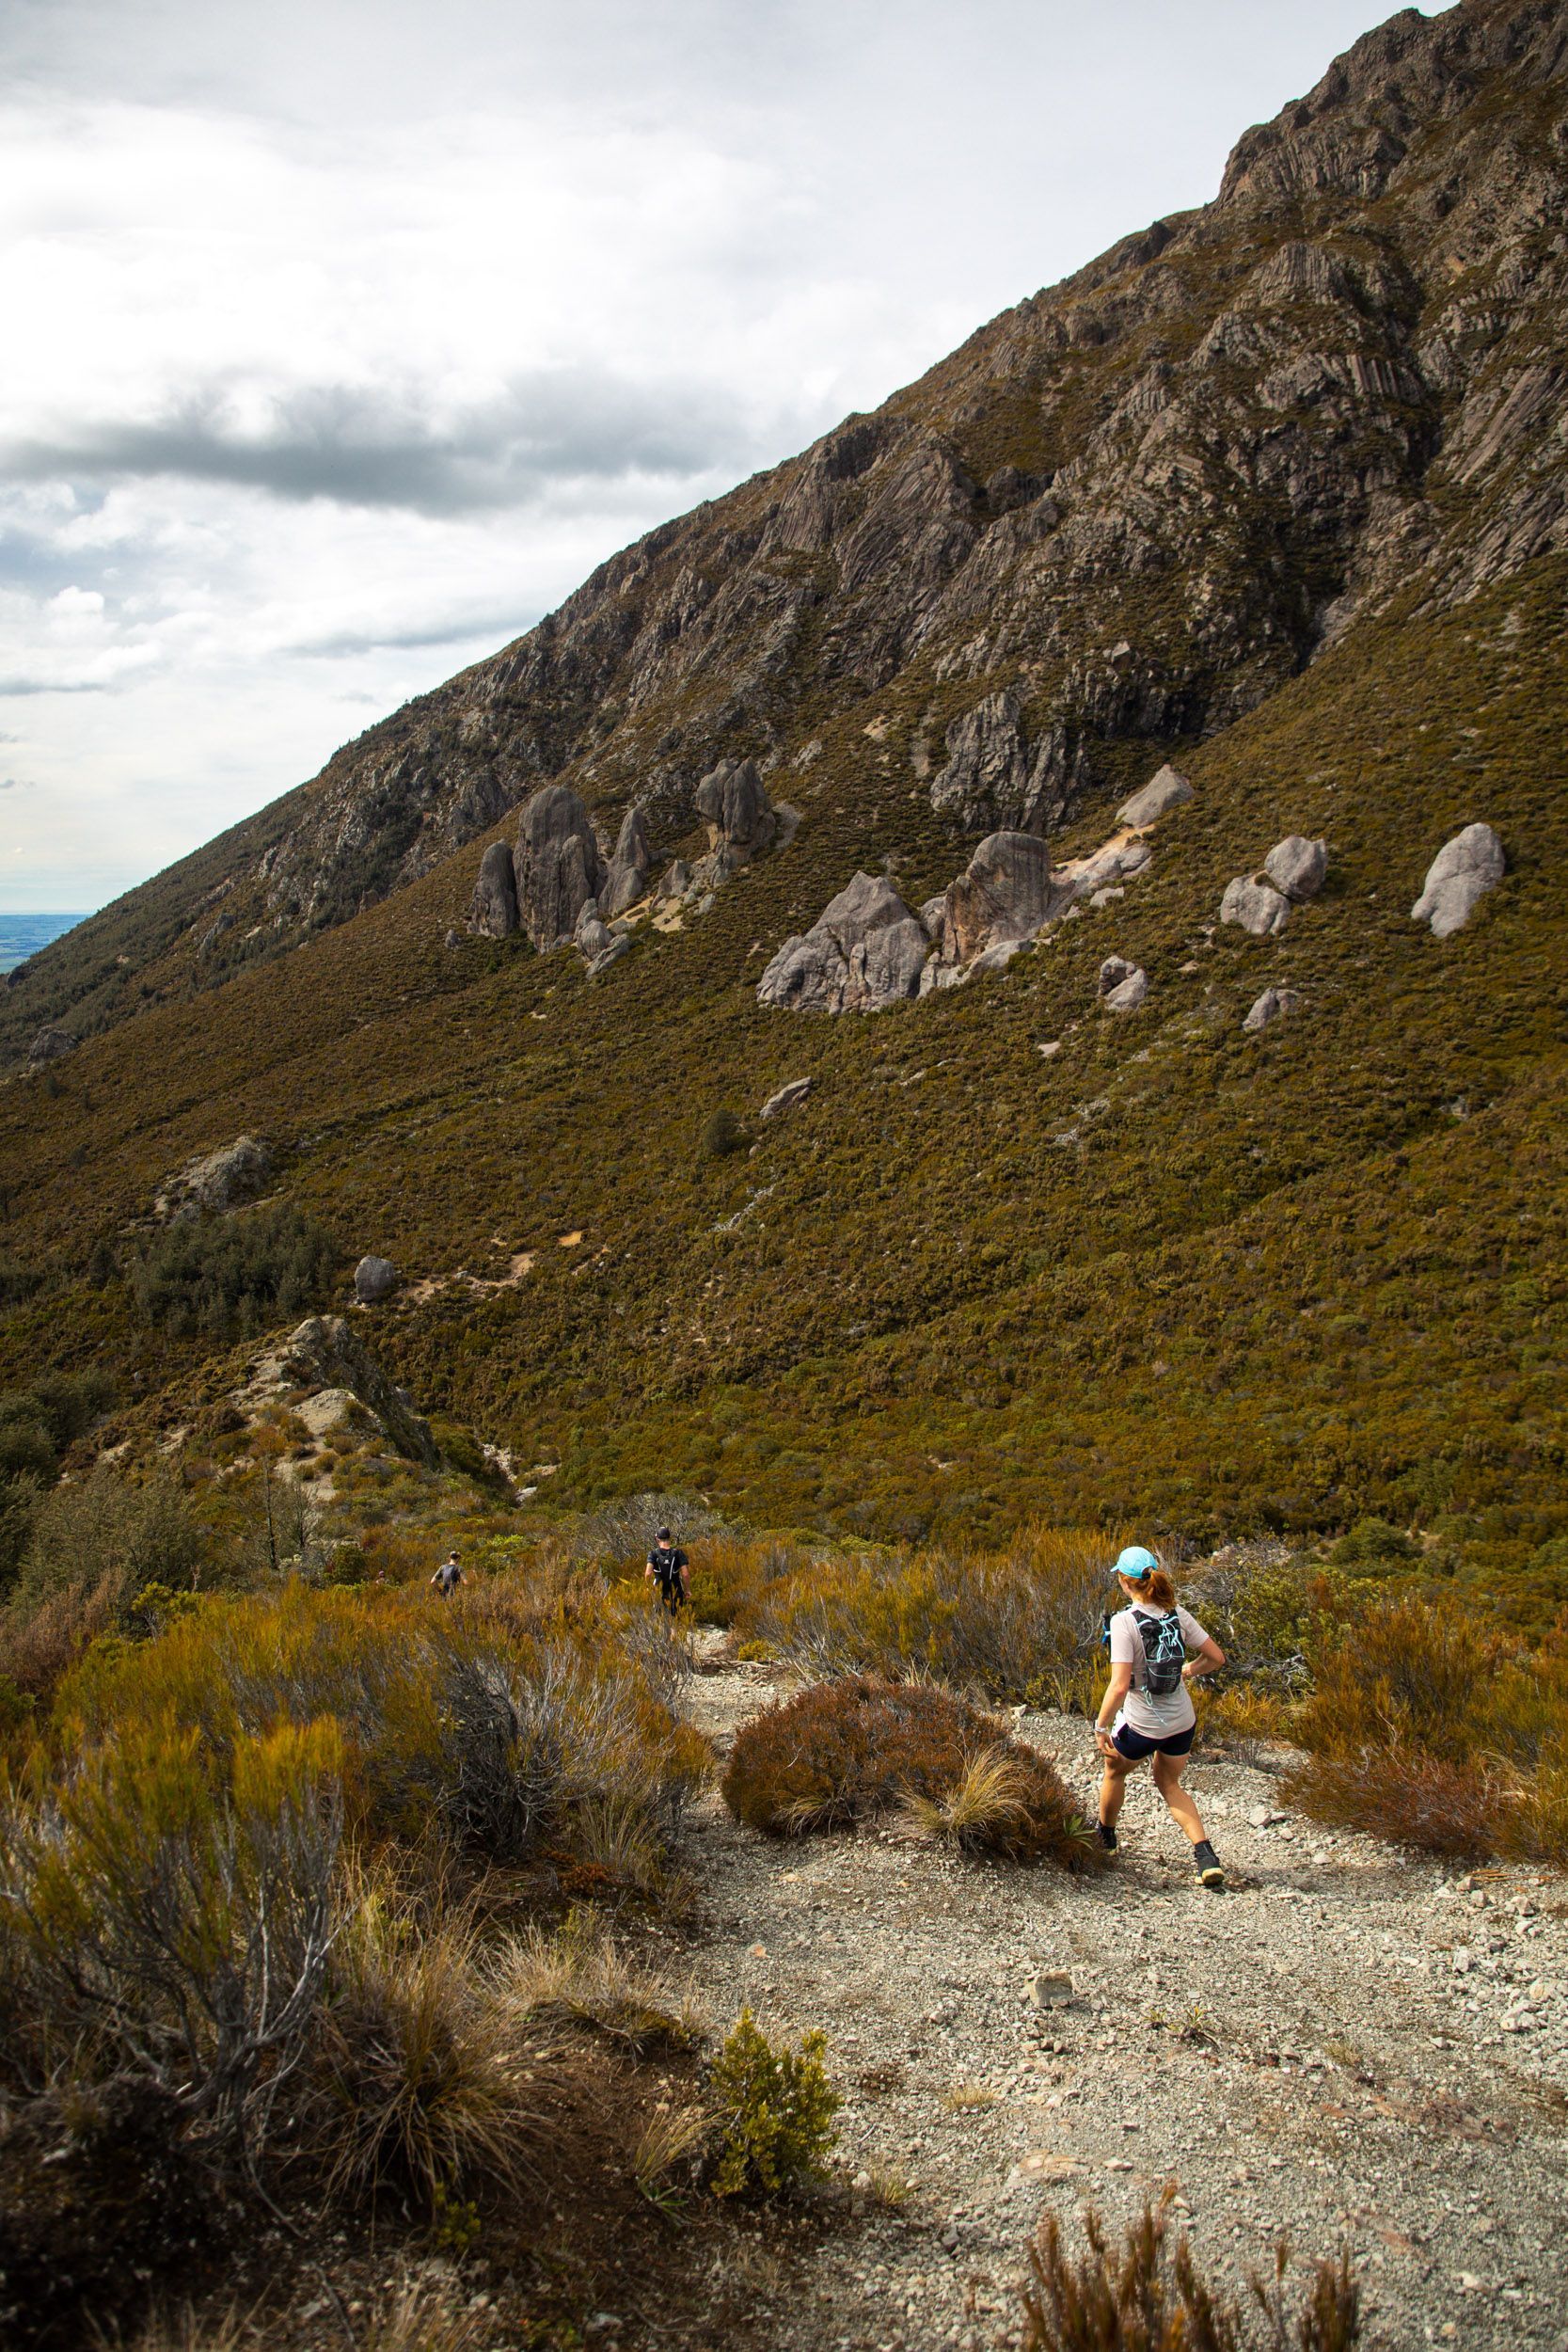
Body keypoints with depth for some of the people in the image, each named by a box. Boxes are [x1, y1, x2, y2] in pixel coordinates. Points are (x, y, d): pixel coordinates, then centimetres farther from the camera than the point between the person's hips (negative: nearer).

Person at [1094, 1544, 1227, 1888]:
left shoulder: (1124, 1622, -22)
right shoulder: (1177, 1614, -6)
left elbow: (1119, 1686, -27)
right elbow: (1216, 1657, 0)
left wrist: (1101, 1728, -15)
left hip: (1140, 1725, -5)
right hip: (1182, 1721, 5)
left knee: (1115, 1772, 26)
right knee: (1169, 1784, 25)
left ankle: (1106, 1837, 49)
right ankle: (1206, 1855, 7)